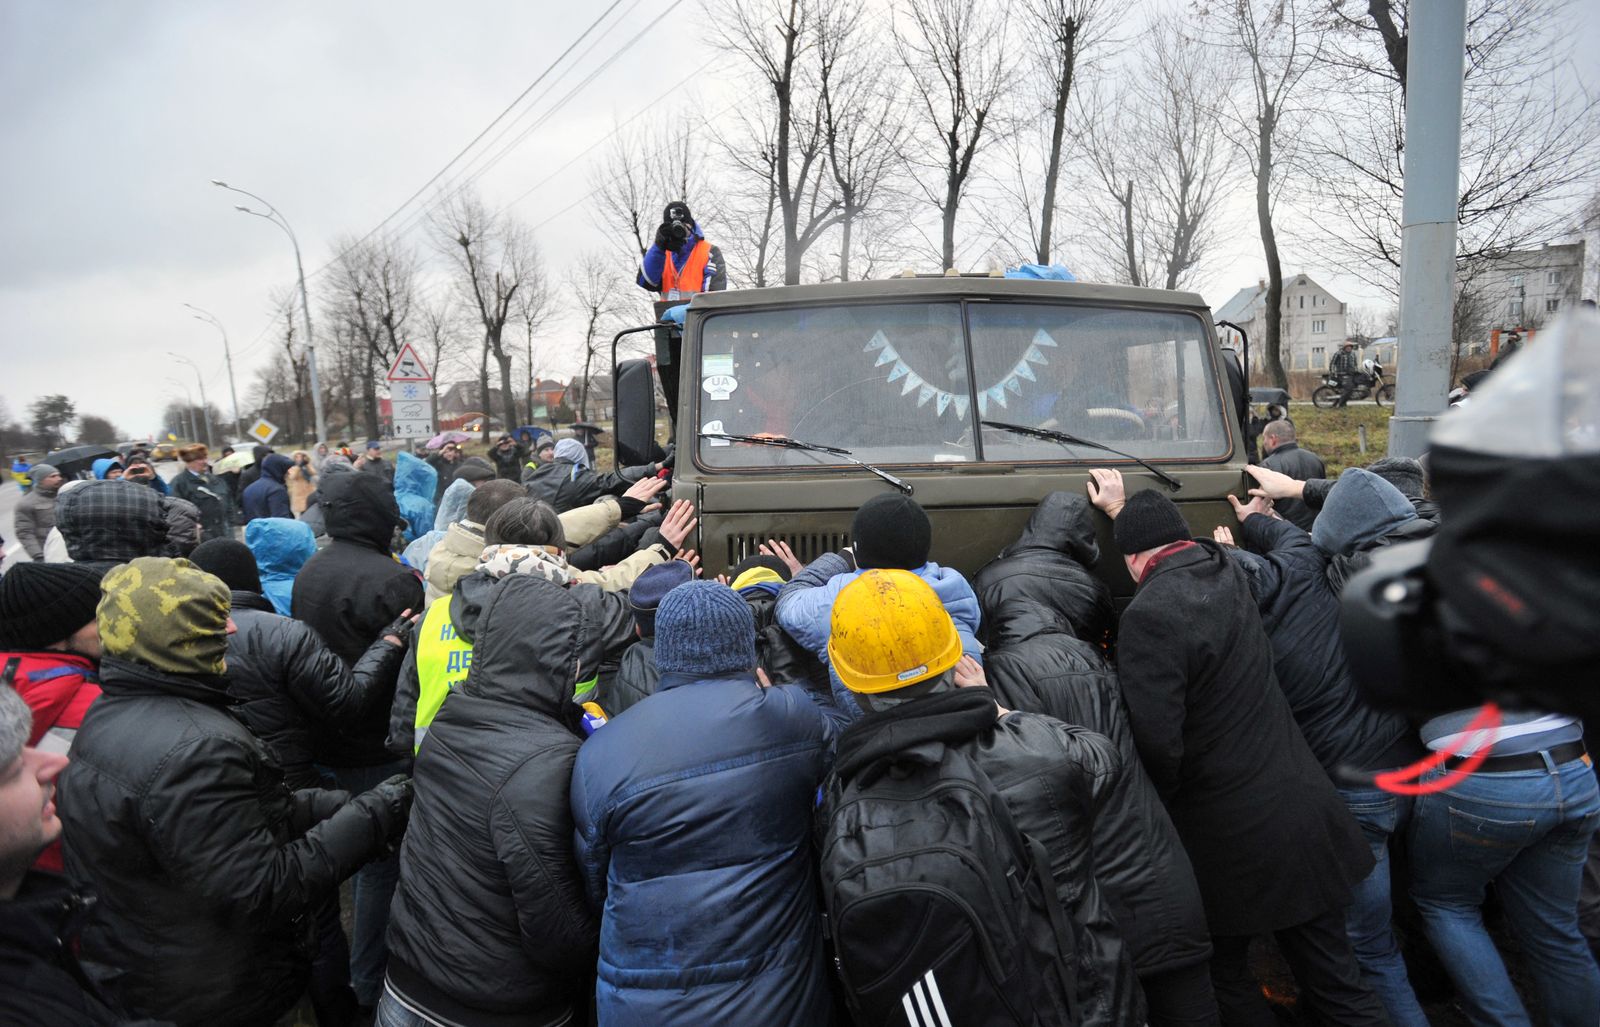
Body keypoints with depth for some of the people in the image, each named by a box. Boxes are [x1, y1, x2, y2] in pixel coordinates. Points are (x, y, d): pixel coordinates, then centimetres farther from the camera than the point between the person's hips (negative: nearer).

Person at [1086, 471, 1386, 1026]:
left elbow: (1157, 744, -25)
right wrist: (1123, 510, 38)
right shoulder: (1226, 570, 2)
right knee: (1336, 979, 16)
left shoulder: (1149, 615, -21)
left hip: (1233, 839, -6)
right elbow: (1177, 552, 27)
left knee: (1228, 976, 18)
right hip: (1305, 808, 7)